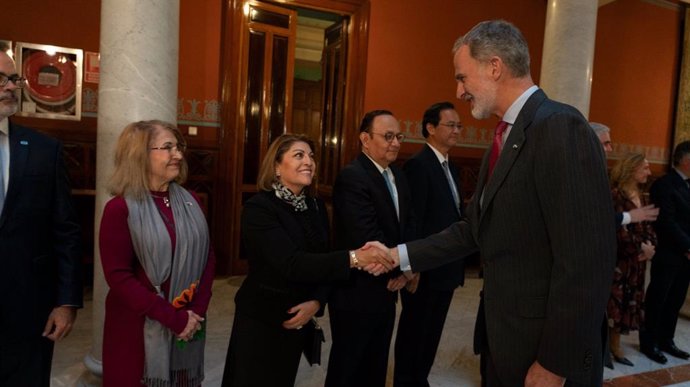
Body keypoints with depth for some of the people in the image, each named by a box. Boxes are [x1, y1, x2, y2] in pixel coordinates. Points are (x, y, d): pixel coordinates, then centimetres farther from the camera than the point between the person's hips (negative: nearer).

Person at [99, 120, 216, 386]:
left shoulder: (190, 202, 3)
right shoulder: (120, 208, -10)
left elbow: (208, 258, 3)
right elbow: (118, 276, -14)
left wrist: (196, 311, -8)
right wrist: (172, 318, -16)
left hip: (188, 323, 4)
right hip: (138, 326, -4)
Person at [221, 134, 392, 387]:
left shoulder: (316, 207, 1)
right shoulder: (259, 208, -20)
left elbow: (323, 261, 4)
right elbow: (291, 264, -30)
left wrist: (316, 302, -13)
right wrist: (353, 258, -36)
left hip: (298, 319, 6)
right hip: (260, 319, -6)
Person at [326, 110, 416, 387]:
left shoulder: (398, 176, 9)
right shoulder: (351, 177, -19)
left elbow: (408, 224, 9)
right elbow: (367, 237, -26)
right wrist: (400, 268, -12)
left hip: (387, 288, 8)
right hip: (357, 292, -8)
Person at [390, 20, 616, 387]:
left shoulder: (560, 127, -20)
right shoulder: (505, 138, 10)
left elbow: (586, 260, -25)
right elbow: (474, 229, 10)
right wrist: (399, 255, 7)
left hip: (543, 347, -8)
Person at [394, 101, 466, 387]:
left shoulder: (450, 167, 13)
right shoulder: (418, 165, -16)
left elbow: (453, 215, 13)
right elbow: (412, 221, -20)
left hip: (446, 267, 8)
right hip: (425, 268, -8)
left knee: (432, 332, 19)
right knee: (414, 331, 9)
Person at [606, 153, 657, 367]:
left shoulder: (641, 196, 13)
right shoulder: (615, 194, -12)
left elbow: (647, 226, 12)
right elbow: (618, 230, -18)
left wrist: (650, 246, -5)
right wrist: (641, 247, -11)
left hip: (637, 260, 8)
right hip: (618, 259, -8)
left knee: (629, 302, 11)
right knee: (613, 302, -2)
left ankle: (615, 346, 23)